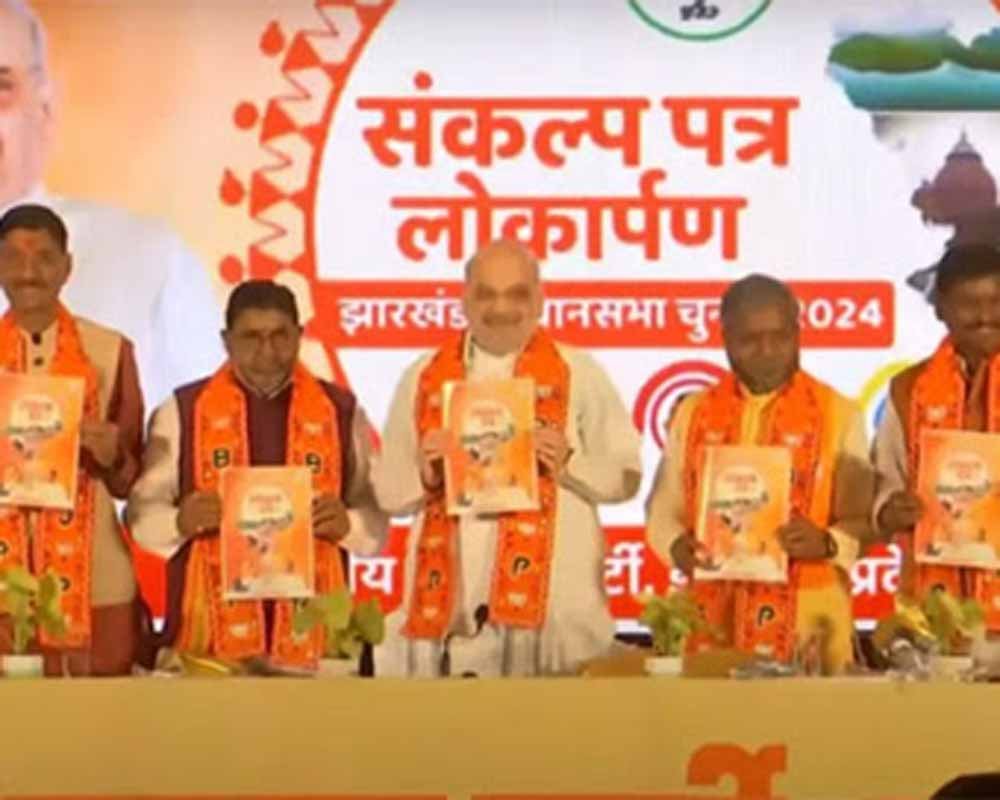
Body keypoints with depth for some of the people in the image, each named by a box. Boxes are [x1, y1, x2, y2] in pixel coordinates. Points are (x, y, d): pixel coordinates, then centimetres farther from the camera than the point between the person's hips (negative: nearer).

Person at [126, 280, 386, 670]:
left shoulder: (341, 411, 9)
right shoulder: (182, 411, 6)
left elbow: (377, 517, 9)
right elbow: (141, 513, 5)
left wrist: (346, 523, -11)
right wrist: (180, 521, -15)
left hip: (311, 622, 1)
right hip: (213, 624, -1)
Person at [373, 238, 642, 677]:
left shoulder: (578, 373, 8)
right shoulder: (423, 378, 13)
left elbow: (625, 477, 7)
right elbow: (387, 491, 14)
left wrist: (571, 461, -11)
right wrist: (423, 475, -6)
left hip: (551, 607, -2)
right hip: (446, 606, 2)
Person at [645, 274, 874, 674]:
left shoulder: (839, 415, 3)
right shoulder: (693, 413, 11)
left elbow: (863, 519, 1)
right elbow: (663, 509, 11)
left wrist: (826, 542, -20)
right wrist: (677, 546, -10)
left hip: (808, 620, -2)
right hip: (713, 618, 2)